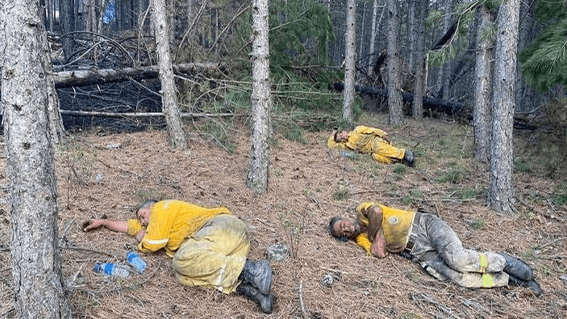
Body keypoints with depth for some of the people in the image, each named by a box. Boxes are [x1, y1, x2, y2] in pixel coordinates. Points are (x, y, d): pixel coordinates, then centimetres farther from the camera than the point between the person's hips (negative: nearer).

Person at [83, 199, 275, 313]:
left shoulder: (162, 207, 9)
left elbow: (151, 245, 3)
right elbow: (130, 226, 45)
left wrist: (141, 239, 24)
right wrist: (103, 222, 50)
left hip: (222, 224, -8)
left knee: (183, 259, -29)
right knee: (184, 275, -17)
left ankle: (247, 270, -35)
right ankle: (248, 288, -34)